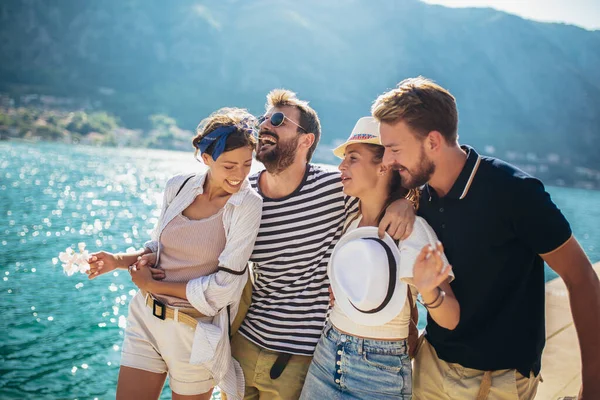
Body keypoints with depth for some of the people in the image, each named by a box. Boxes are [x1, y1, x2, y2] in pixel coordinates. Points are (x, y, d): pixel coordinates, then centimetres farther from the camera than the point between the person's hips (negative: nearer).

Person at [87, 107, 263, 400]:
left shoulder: (247, 206, -15)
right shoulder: (178, 187, -3)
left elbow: (223, 288, -17)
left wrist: (152, 285, -11)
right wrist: (120, 260, -7)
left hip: (196, 331, -3)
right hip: (145, 319, 4)